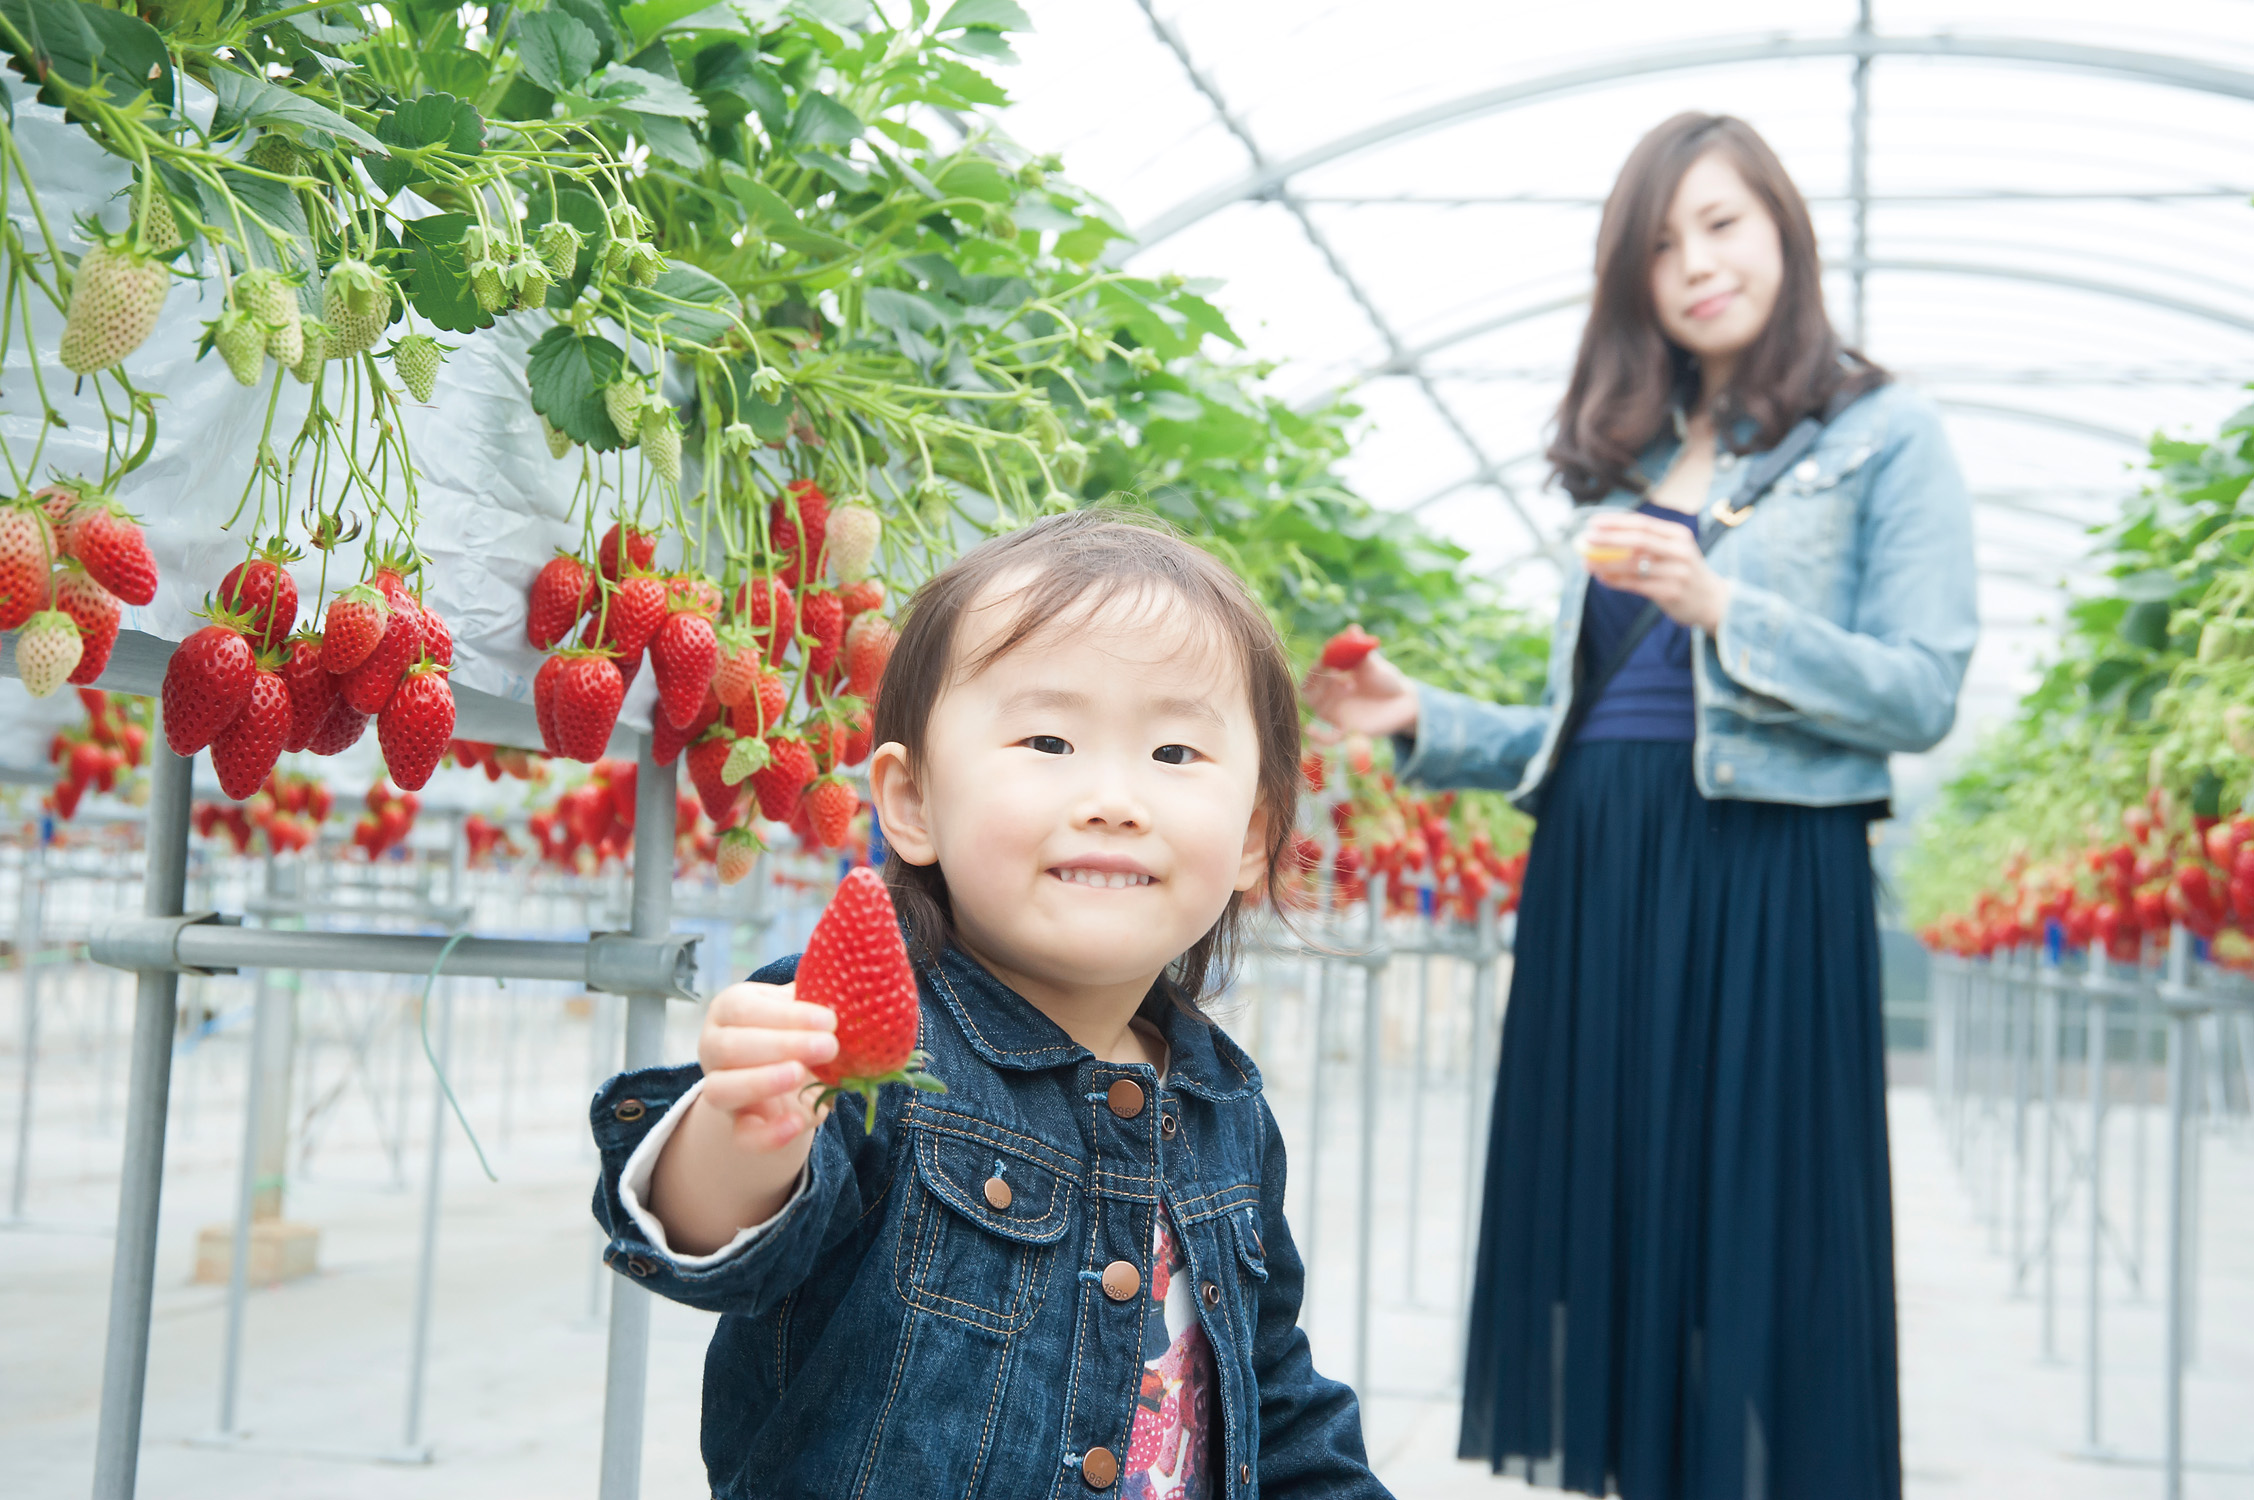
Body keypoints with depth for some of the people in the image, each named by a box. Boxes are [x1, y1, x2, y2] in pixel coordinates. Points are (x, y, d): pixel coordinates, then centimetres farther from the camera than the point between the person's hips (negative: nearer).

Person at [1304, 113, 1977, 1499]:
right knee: (1610, 1220, 6)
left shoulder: (1886, 438, 3)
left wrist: (1723, 608, -18)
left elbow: (1922, 699, -7)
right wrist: (1422, 723, 5)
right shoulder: (1632, 463, 18)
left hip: (1762, 880, -5)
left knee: (1748, 1231, -4)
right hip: (1593, 880, 5)